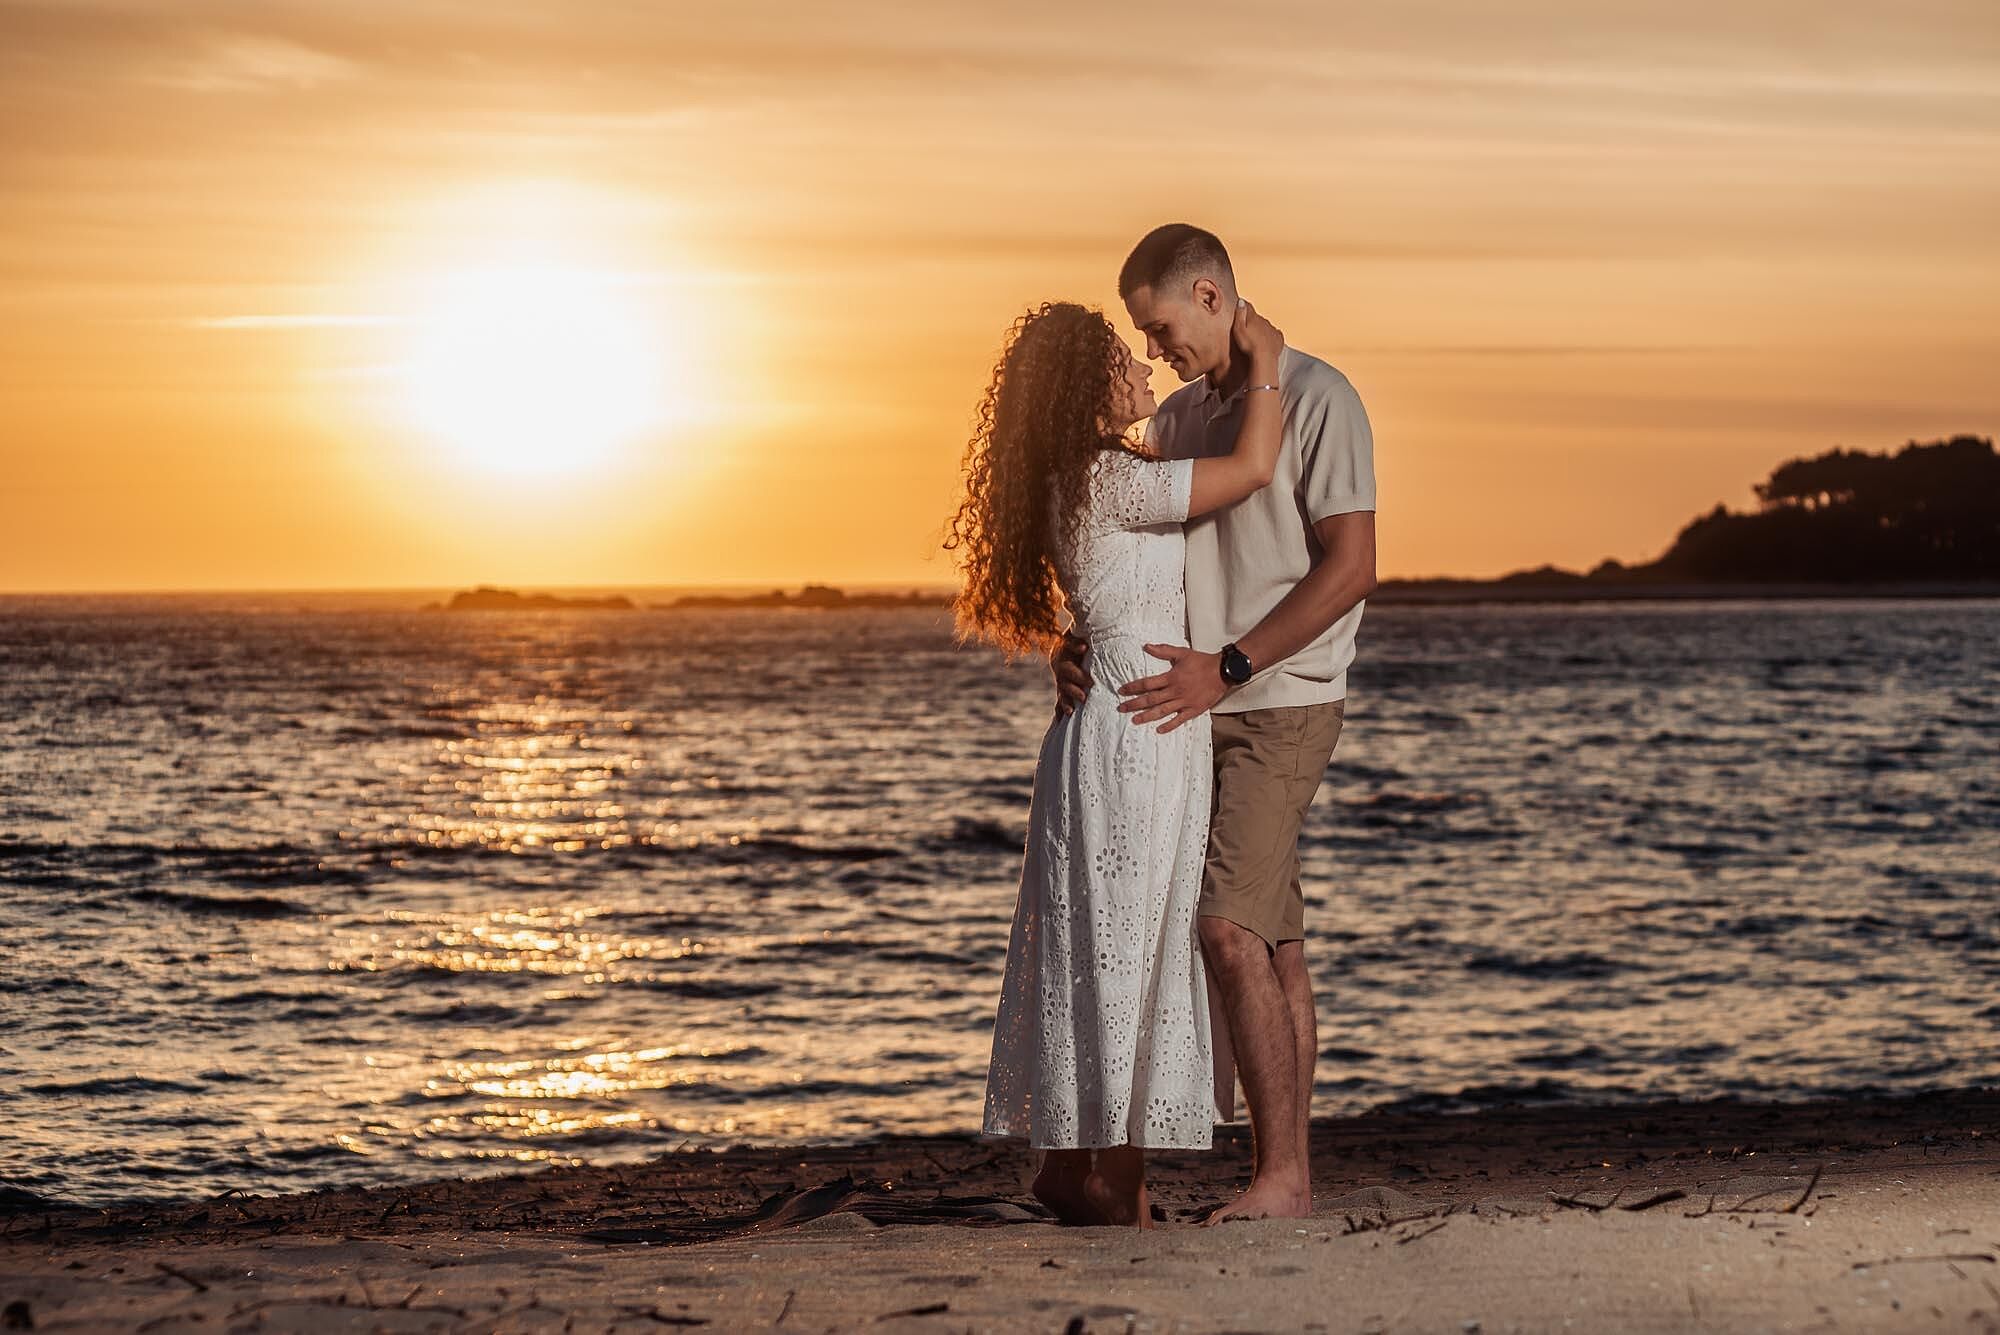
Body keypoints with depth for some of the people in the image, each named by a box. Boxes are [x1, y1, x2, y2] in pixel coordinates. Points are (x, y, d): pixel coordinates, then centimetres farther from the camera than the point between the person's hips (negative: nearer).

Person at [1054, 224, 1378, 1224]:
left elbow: (1350, 569, -14)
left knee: (1230, 928, -17)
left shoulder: (1315, 400, -8)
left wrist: (1225, 668, -19)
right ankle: (1288, 1172, 9)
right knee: (1273, 944, 7)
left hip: (1284, 703, -7)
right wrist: (1078, 642, -4)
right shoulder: (1177, 418, 15)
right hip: (1201, 707, 7)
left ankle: (1280, 1171, -14)